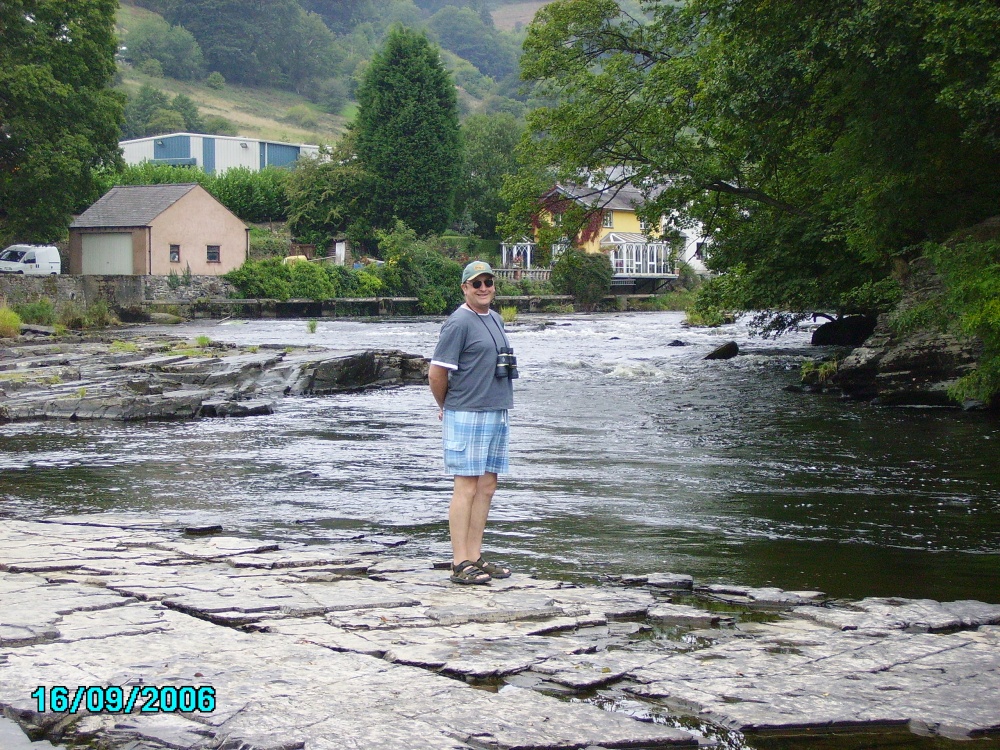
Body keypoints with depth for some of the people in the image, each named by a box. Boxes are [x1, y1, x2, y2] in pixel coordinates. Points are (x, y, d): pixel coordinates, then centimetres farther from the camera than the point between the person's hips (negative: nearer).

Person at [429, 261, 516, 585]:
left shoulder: (496, 319, 15)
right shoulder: (459, 322, -11)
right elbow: (437, 372, -12)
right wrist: (445, 407, 2)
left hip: (497, 414, 8)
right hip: (467, 416, -8)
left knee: (487, 487, 9)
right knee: (466, 487, -7)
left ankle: (475, 557, 15)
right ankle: (460, 563, -4)